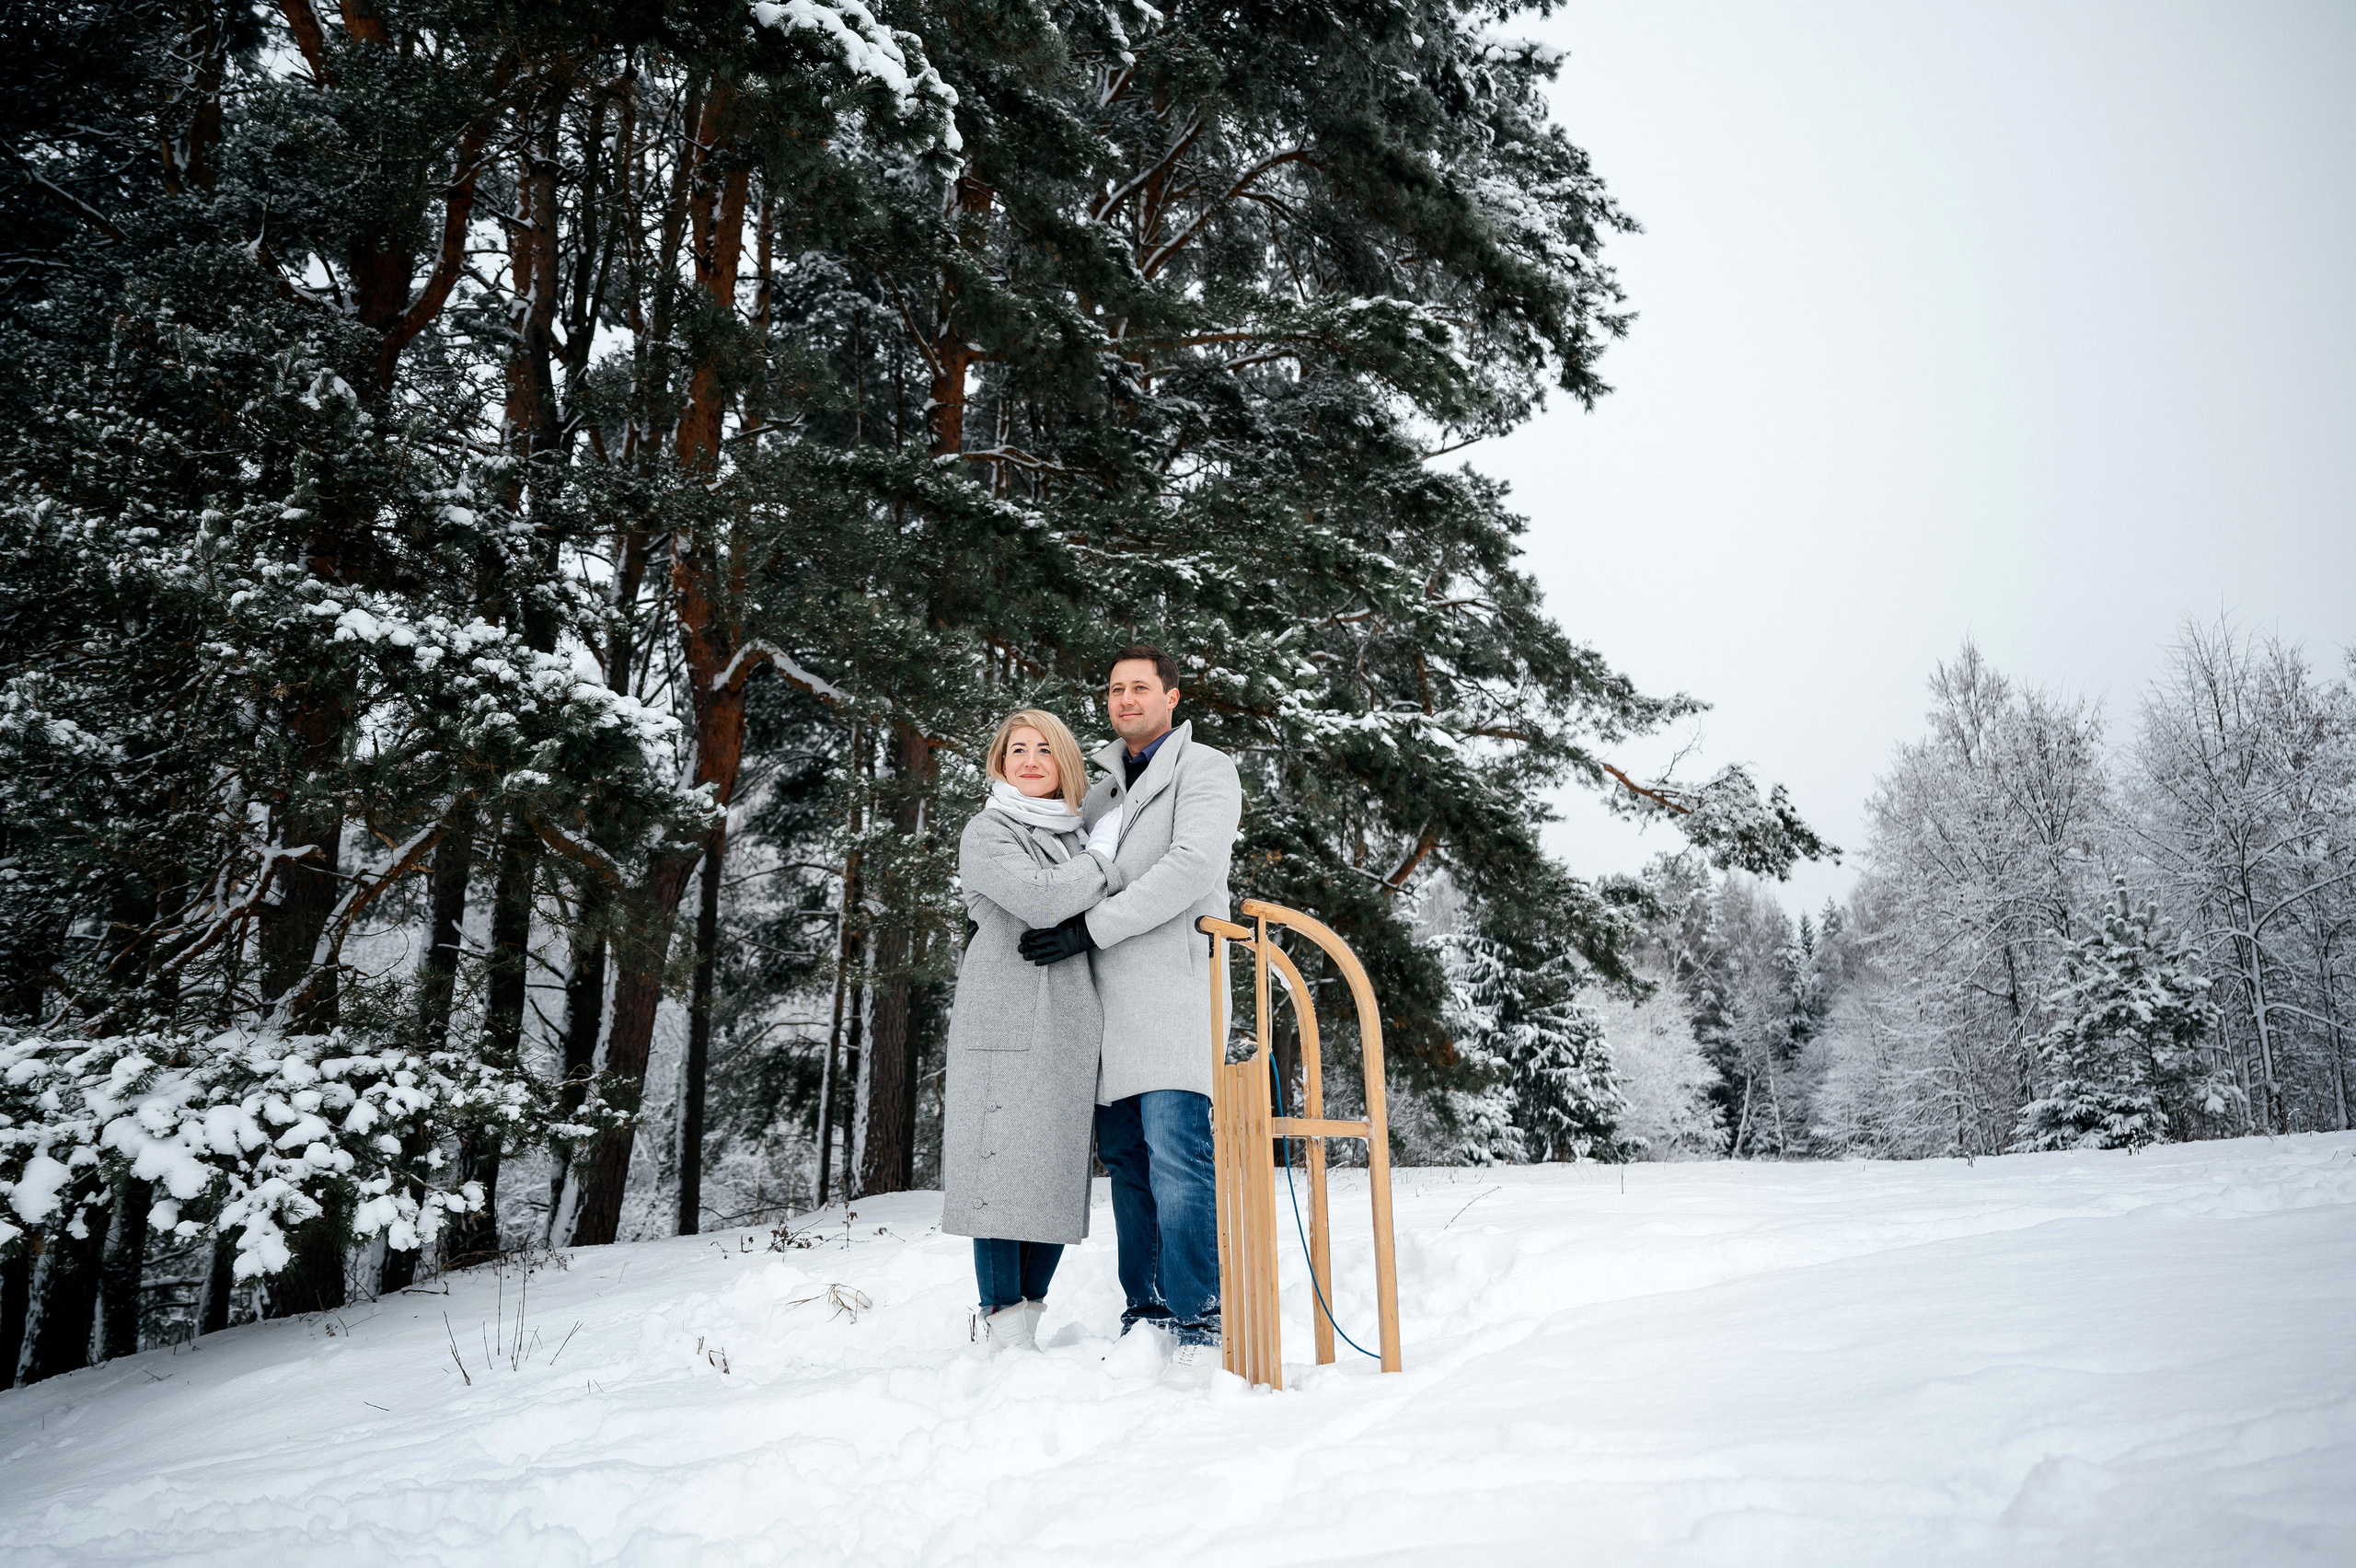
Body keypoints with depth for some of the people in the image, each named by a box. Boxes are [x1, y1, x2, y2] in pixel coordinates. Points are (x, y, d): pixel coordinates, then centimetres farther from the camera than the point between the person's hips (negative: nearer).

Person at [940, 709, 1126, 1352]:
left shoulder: (1076, 837, 21)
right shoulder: (986, 832, 0)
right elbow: (1038, 898, -17)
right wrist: (1107, 869, -4)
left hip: (1071, 1029, 6)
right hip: (1004, 1027, -6)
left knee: (1061, 1175, 4)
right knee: (1004, 1169, -7)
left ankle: (1024, 1318, 14)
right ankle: (1003, 1329, 0)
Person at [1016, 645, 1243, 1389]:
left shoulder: (1204, 770, 4)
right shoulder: (1102, 790, 25)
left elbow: (1190, 867, -11)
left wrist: (1090, 930, -14)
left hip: (1172, 982, -7)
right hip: (1108, 996, 7)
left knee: (1175, 1153, -14)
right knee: (1125, 1158, 7)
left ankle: (1201, 1317, -8)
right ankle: (1147, 1312, 14)